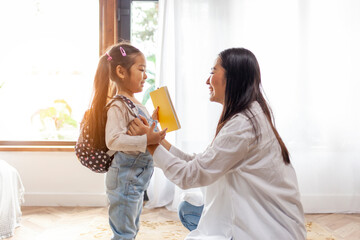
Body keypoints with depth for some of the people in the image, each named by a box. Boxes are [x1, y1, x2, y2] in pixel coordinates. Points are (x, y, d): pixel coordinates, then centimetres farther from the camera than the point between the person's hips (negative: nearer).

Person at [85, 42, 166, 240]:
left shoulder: (136, 104, 10)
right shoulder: (118, 106, -19)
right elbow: (113, 140, -32)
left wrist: (153, 122, 12)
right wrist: (146, 140, -35)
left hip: (138, 178, 10)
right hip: (124, 177, -10)